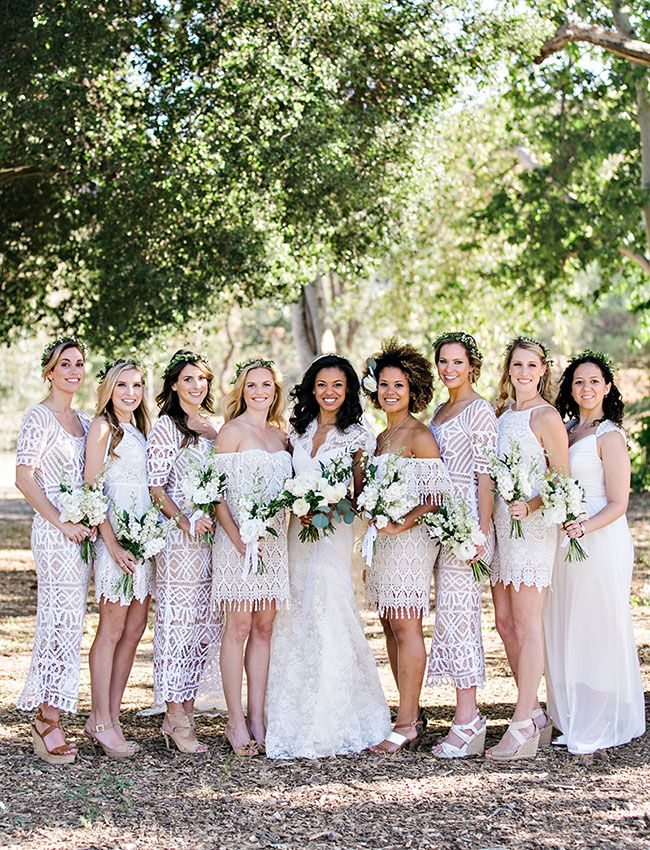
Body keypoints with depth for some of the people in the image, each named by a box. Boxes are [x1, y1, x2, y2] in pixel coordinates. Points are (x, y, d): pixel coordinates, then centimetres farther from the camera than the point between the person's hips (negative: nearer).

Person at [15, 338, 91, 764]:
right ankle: (50, 719, -4)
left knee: (67, 621, 8)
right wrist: (63, 523, -15)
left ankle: (46, 715, 14)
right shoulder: (39, 417, -6)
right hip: (54, 530, -8)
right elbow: (24, 477, -13)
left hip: (81, 530, 8)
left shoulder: (84, 421, 16)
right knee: (63, 621, -10)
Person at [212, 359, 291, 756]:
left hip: (275, 539, 6)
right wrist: (238, 537, -18)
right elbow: (218, 492, -9)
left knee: (264, 628, 6)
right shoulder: (233, 431, -3)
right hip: (239, 537, -6)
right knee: (239, 626, -4)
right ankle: (236, 722, 1)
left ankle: (258, 719, 10)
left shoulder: (281, 435, 15)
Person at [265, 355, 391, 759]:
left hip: (334, 533, -5)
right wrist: (298, 508, -5)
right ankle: (299, 720, 13)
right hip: (297, 531, 5)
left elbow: (358, 493, 0)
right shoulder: (298, 431, 15)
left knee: (327, 618, -9)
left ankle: (328, 727, -1)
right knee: (297, 621, 4)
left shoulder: (357, 436, 2)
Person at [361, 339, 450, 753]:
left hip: (410, 538, -9)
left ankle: (406, 725, -4)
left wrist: (403, 524, -21)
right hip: (381, 539, 9)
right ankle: (412, 716, 16)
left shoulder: (420, 435, -8)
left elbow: (438, 493, -14)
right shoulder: (381, 437, 18)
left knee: (406, 626, -7)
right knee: (391, 626, 9)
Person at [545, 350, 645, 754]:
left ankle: (601, 726, 9)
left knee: (598, 631, -1)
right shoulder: (566, 430, 12)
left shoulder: (609, 436, -8)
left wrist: (585, 527, -26)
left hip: (601, 541, -7)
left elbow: (618, 504, -11)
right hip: (565, 540, 7)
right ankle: (575, 722, 21)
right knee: (566, 632, 10)